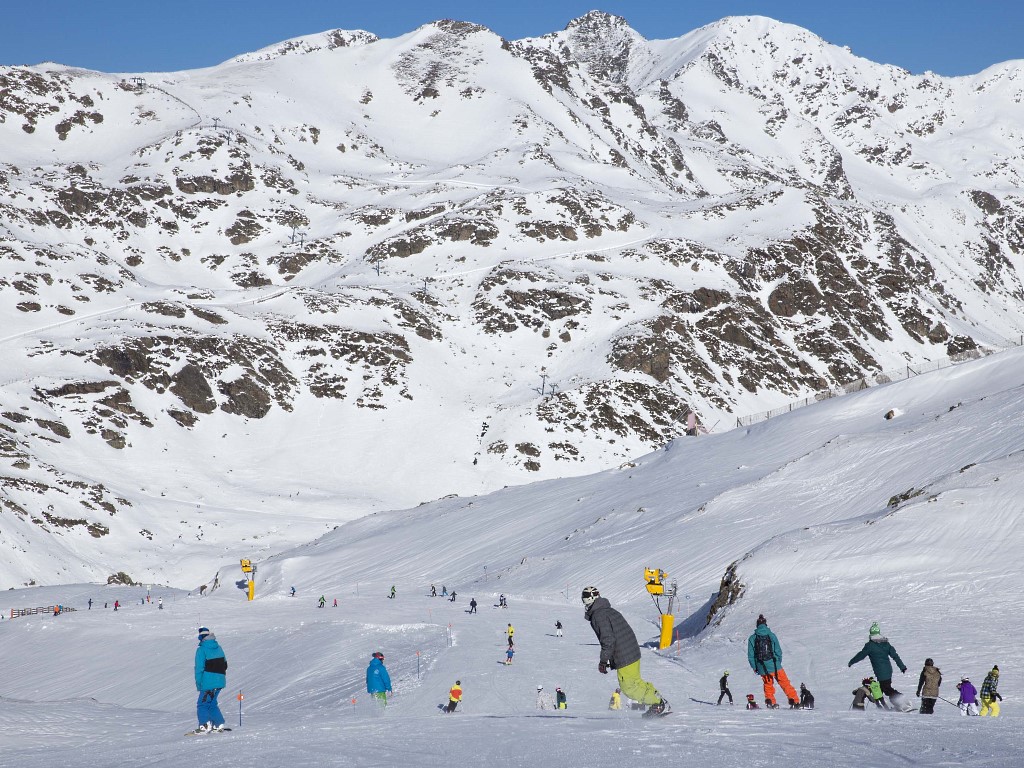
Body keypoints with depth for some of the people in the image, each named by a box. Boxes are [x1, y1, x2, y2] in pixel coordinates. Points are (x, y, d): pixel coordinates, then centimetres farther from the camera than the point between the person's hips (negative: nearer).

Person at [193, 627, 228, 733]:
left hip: (209, 681, -7)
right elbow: (224, 664, 18)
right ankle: (219, 724, 16)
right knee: (212, 703, 19)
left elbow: (199, 668, -12)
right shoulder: (218, 648, 12)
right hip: (220, 680, 7)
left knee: (202, 704, -3)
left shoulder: (201, 650, -9)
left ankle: (205, 725, -16)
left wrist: (198, 682, -7)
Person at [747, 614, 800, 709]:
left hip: (762, 668, 1)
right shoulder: (771, 635, -3)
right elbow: (778, 651, -3)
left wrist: (754, 667, 11)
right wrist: (778, 662, 11)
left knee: (768, 685, 20)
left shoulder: (752, 638, 0)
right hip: (774, 665, -1)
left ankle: (770, 701, 12)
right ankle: (794, 701, 5)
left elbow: (750, 656, 1)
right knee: (785, 683, 7)